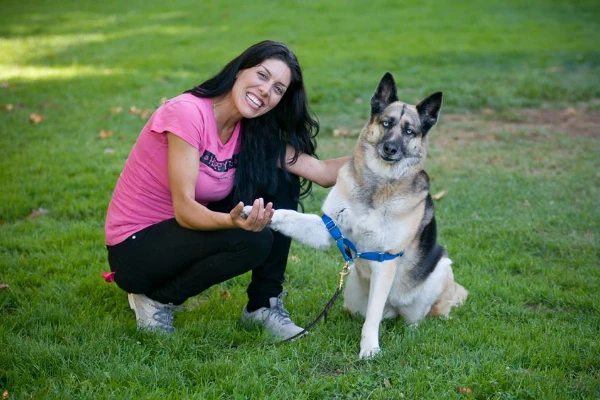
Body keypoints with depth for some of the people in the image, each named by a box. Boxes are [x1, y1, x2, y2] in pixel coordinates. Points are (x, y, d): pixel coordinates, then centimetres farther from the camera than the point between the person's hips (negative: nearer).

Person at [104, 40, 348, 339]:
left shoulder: (251, 132, -1)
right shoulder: (188, 112, -24)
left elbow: (320, 172, -6)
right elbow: (184, 208, -29)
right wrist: (233, 221, -47)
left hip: (178, 230, 8)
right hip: (133, 248, -7)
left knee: (281, 185, -6)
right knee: (253, 241, -28)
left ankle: (264, 304, 3)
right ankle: (157, 300, -5)